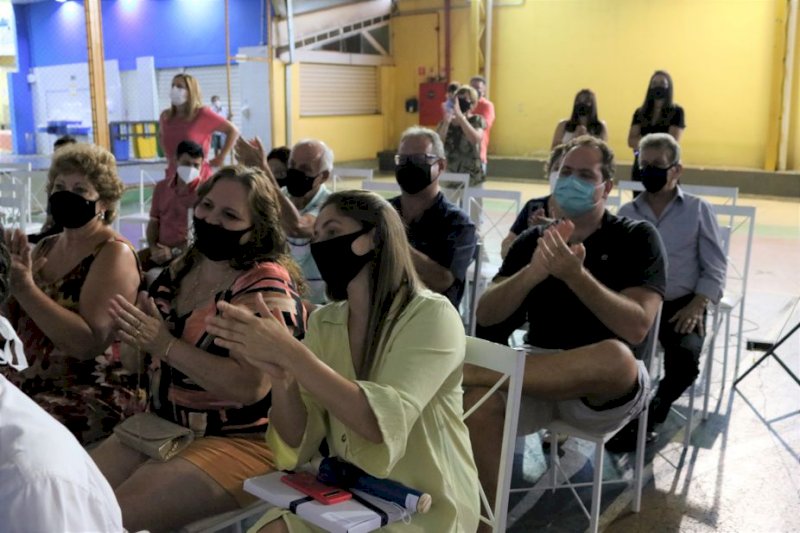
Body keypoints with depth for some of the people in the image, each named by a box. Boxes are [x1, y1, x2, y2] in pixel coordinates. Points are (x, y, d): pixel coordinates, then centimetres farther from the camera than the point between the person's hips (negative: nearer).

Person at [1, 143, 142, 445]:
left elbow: (89, 343, -23)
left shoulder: (113, 253, -11)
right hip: (37, 379, 7)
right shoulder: (45, 247, 10)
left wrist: (25, 288, -24)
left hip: (94, 392, -7)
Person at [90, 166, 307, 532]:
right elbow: (138, 360, 15)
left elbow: (252, 386, -26)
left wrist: (166, 345, -28)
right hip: (161, 427, 8)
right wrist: (135, 338, -8)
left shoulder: (267, 285, -16)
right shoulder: (180, 270, 7)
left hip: (239, 442, -7)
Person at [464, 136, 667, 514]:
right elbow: (485, 315, -2)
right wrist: (534, 271, -20)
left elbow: (636, 327, -14)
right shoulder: (534, 239, 11)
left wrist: (576, 274, -27)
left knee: (616, 357, -37)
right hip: (542, 374, 2)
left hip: (607, 390, -2)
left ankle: (472, 369, -26)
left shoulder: (637, 238, 2)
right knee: (477, 398, -30)